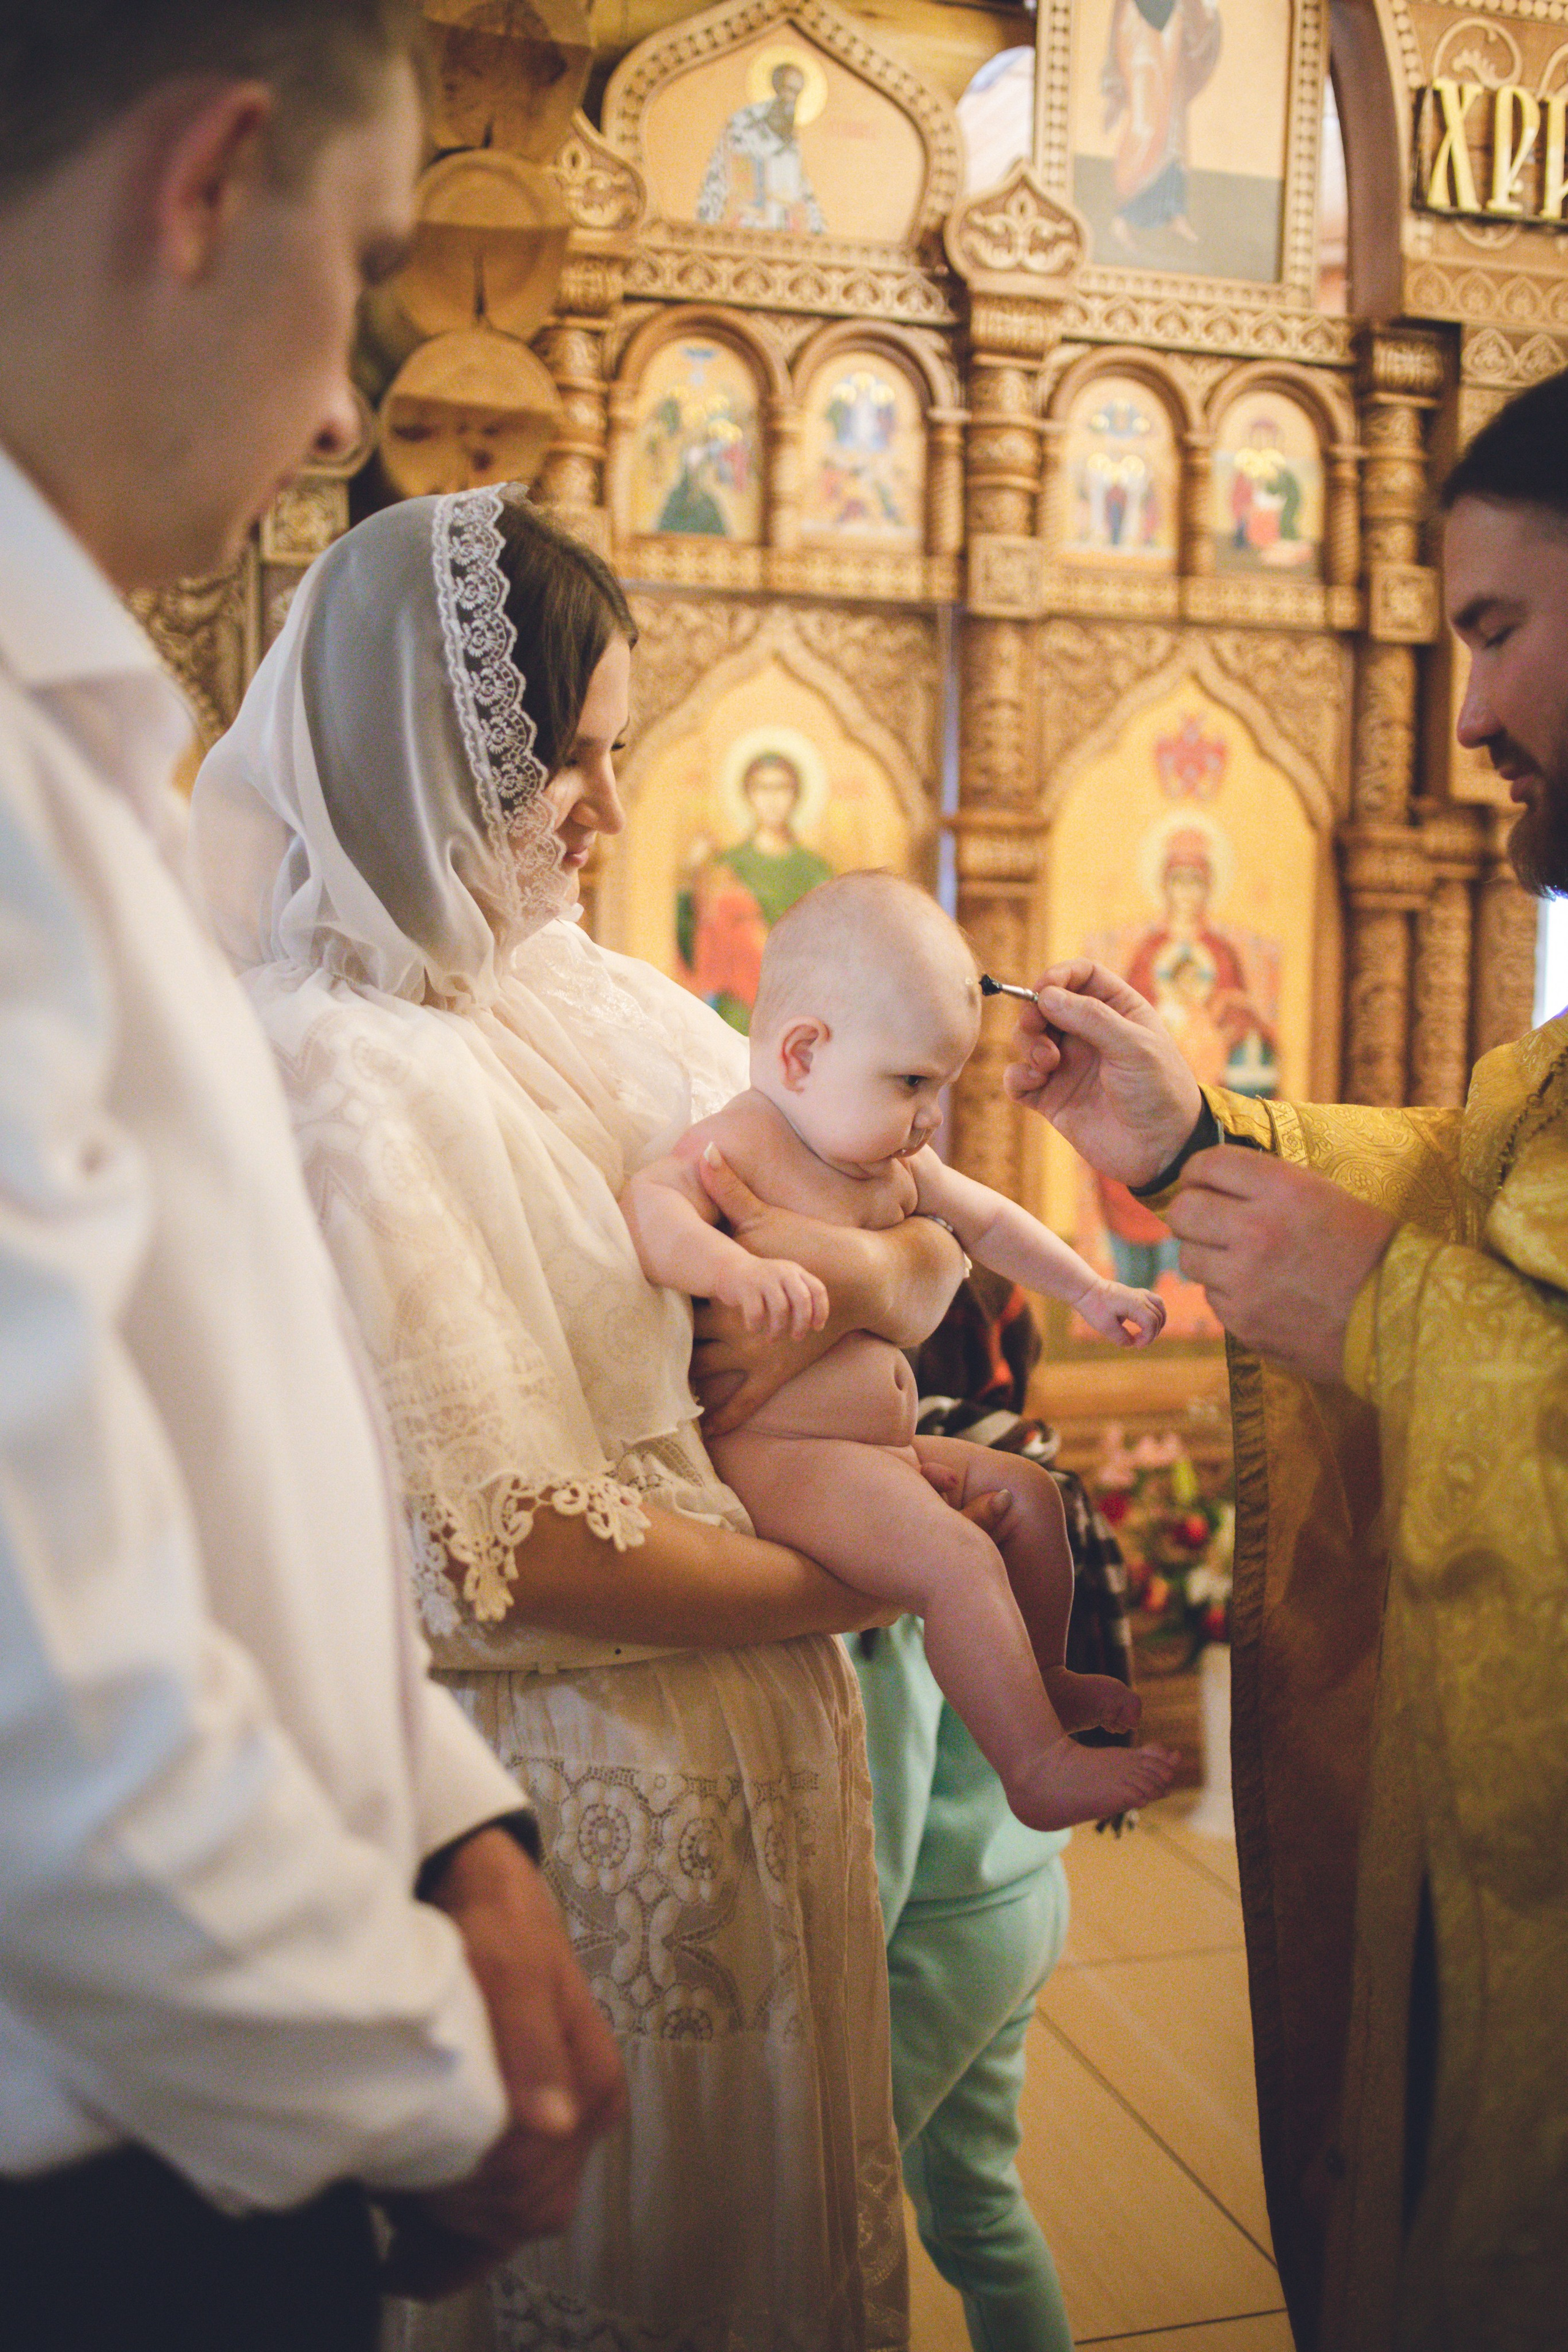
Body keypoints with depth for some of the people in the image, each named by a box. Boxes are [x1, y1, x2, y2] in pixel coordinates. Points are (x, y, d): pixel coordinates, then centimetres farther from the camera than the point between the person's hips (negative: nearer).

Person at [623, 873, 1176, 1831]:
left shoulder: (896, 1163, 13)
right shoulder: (741, 1147, -15)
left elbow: (986, 1218, 29)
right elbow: (644, 1205, -33)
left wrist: (1092, 1291, 28)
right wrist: (735, 1266, -50)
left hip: (883, 1445, 10)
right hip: (778, 1454, -10)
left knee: (1031, 1493, 19)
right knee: (960, 1560, -24)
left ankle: (1037, 1682, 37)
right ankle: (1038, 1768, -13)